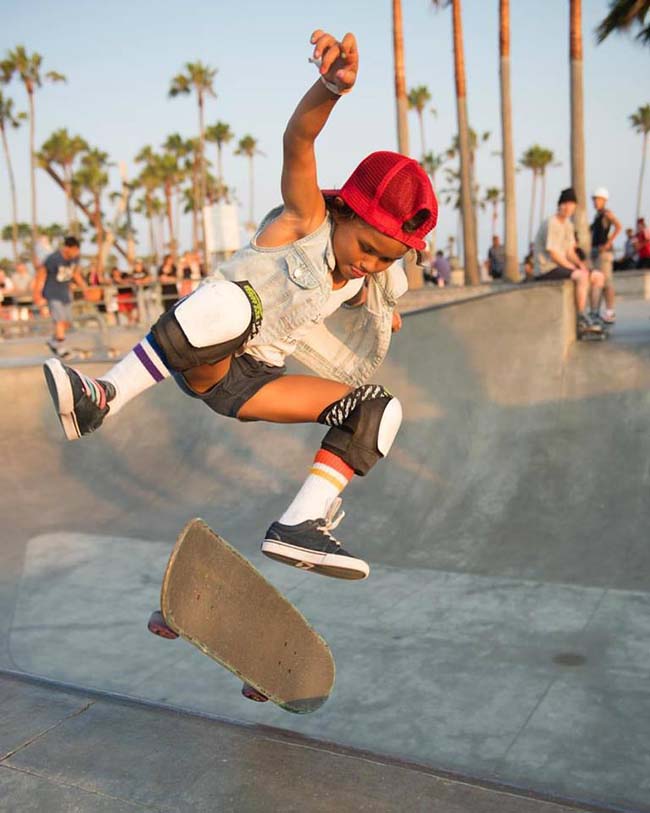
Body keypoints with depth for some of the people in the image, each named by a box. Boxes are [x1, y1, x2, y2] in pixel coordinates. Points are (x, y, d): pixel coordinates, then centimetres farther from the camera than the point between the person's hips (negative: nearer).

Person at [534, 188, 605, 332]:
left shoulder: (568, 224, 15)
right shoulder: (551, 223, -15)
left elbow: (570, 252, 16)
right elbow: (553, 254, -20)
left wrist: (581, 264, -3)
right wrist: (574, 268, -16)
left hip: (562, 266, 10)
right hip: (547, 269, -10)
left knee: (598, 276, 5)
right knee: (582, 276, -32)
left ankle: (594, 315, 5)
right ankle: (582, 319, -25)